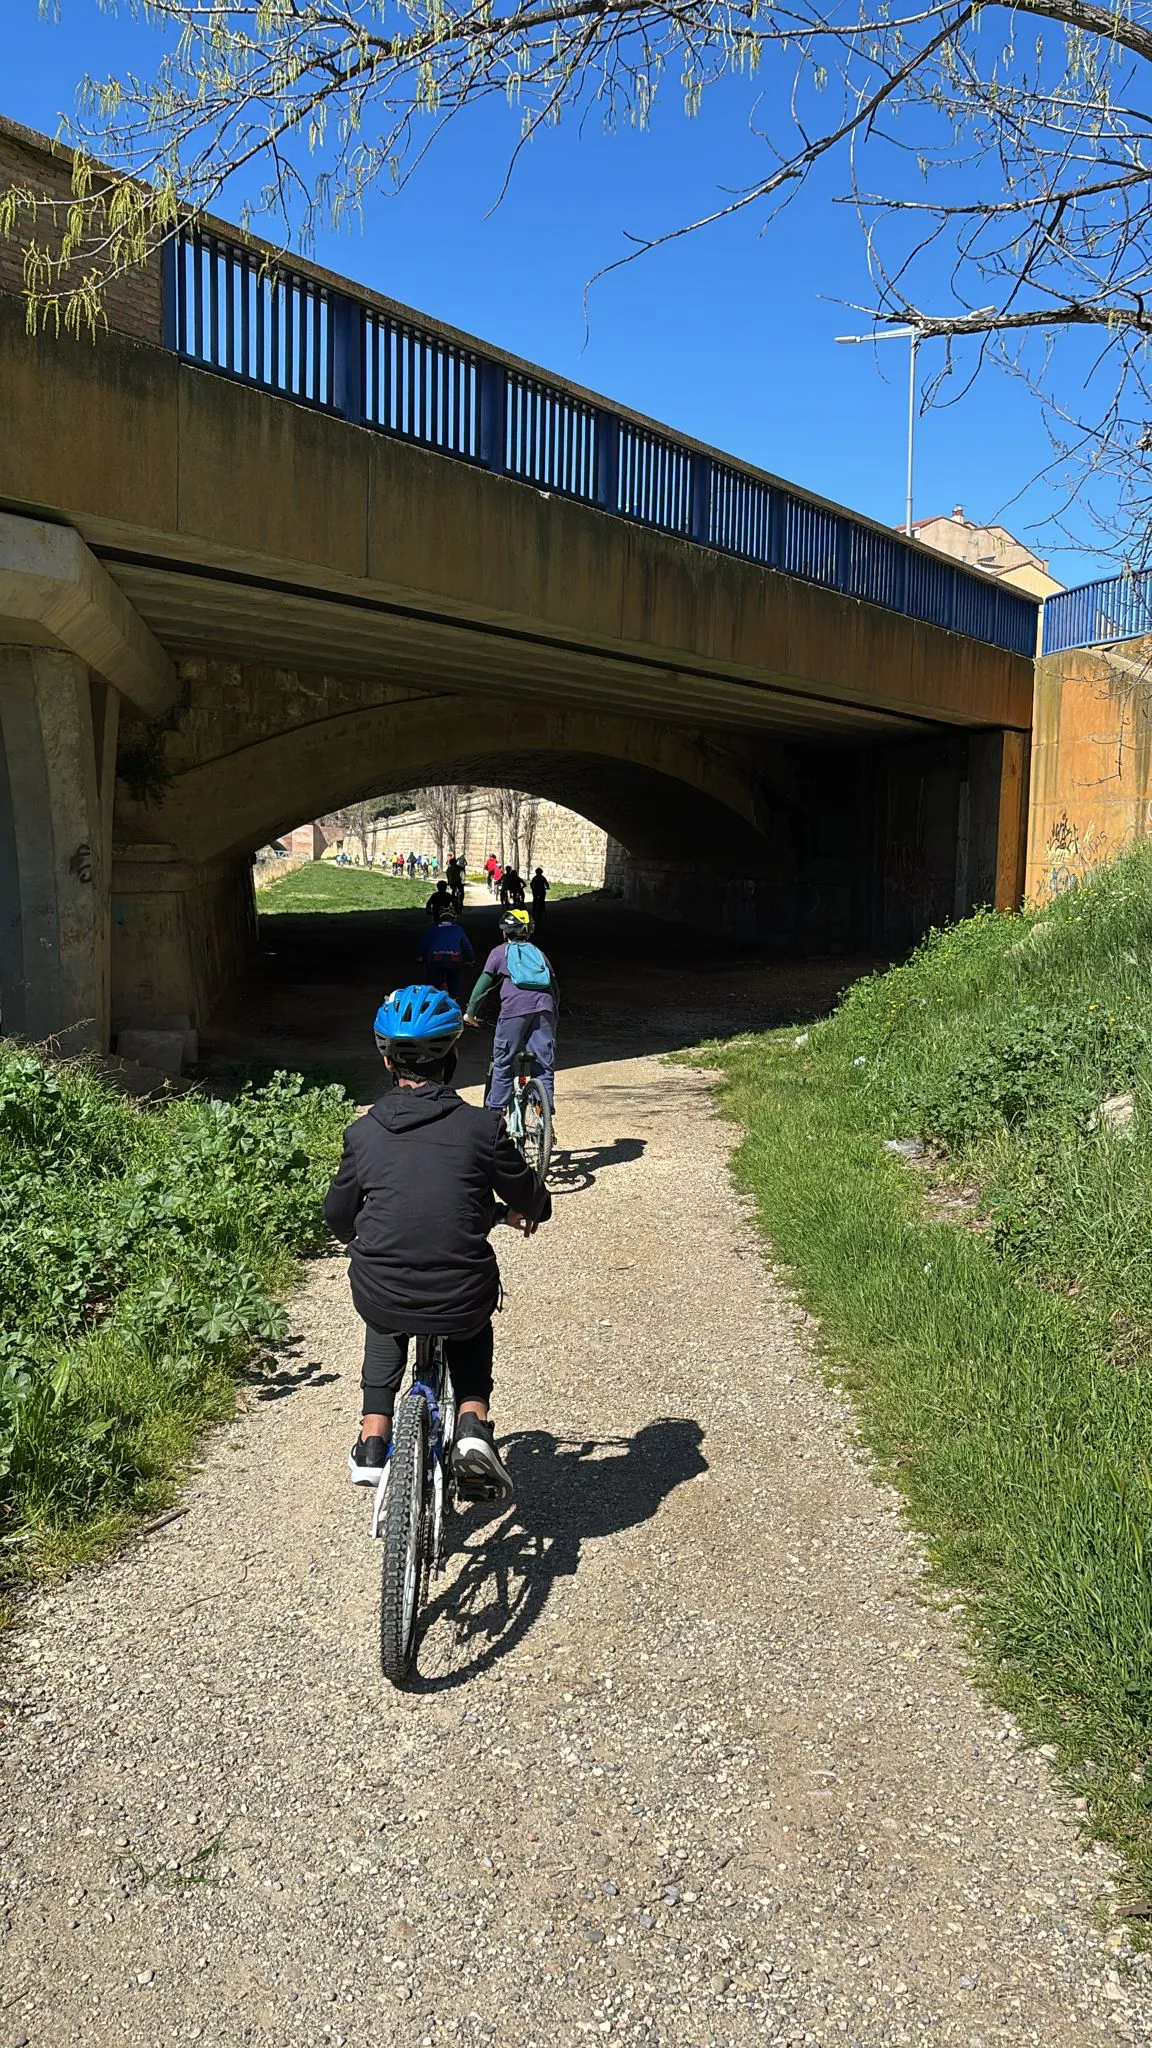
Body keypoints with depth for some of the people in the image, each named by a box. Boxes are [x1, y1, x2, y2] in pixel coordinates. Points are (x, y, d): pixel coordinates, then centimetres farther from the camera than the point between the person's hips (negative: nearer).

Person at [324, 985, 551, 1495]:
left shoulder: (364, 1132, -1)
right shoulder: (482, 1126, -6)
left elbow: (337, 1215, 13)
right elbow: (529, 1199, 8)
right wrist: (529, 1214, 32)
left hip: (380, 1298, 1)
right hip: (460, 1303, -1)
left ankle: (372, 1443, 27)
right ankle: (474, 1427, 15)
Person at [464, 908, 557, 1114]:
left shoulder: (500, 951, 19)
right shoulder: (538, 952, 29)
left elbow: (483, 983, 12)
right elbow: (554, 986, 24)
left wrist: (470, 1012, 18)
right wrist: (553, 1014, 32)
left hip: (515, 1008, -3)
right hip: (544, 1008, 3)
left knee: (503, 1062, 7)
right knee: (544, 1062, 7)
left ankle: (495, 1111, 10)